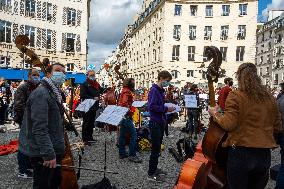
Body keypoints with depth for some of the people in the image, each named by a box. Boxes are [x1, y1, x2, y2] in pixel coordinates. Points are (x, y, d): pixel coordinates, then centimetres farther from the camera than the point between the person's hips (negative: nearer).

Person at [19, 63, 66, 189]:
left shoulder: (55, 93, 13)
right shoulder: (41, 93, -19)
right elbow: (39, 128, -26)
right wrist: (48, 154, -27)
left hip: (54, 150, 10)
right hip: (42, 154, -10)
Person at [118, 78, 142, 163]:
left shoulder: (123, 91, 16)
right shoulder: (127, 92, -14)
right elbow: (124, 103, -26)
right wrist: (130, 111, -17)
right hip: (127, 116, -11)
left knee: (122, 134, 13)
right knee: (133, 134, -9)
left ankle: (122, 153, 20)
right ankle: (132, 155, -7)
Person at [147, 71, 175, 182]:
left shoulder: (161, 91, 14)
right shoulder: (154, 90, -15)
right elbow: (151, 106, -25)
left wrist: (168, 108, 5)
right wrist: (166, 109, -20)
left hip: (161, 123, 10)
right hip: (155, 123, -9)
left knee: (157, 148, 17)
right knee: (155, 149, -3)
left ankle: (154, 168, 31)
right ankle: (151, 174, 8)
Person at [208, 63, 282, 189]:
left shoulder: (235, 96, -9)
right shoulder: (270, 98, 5)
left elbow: (228, 124, -16)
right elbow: (277, 128, 10)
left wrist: (215, 114, 0)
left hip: (240, 153, -4)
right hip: (264, 155, 5)